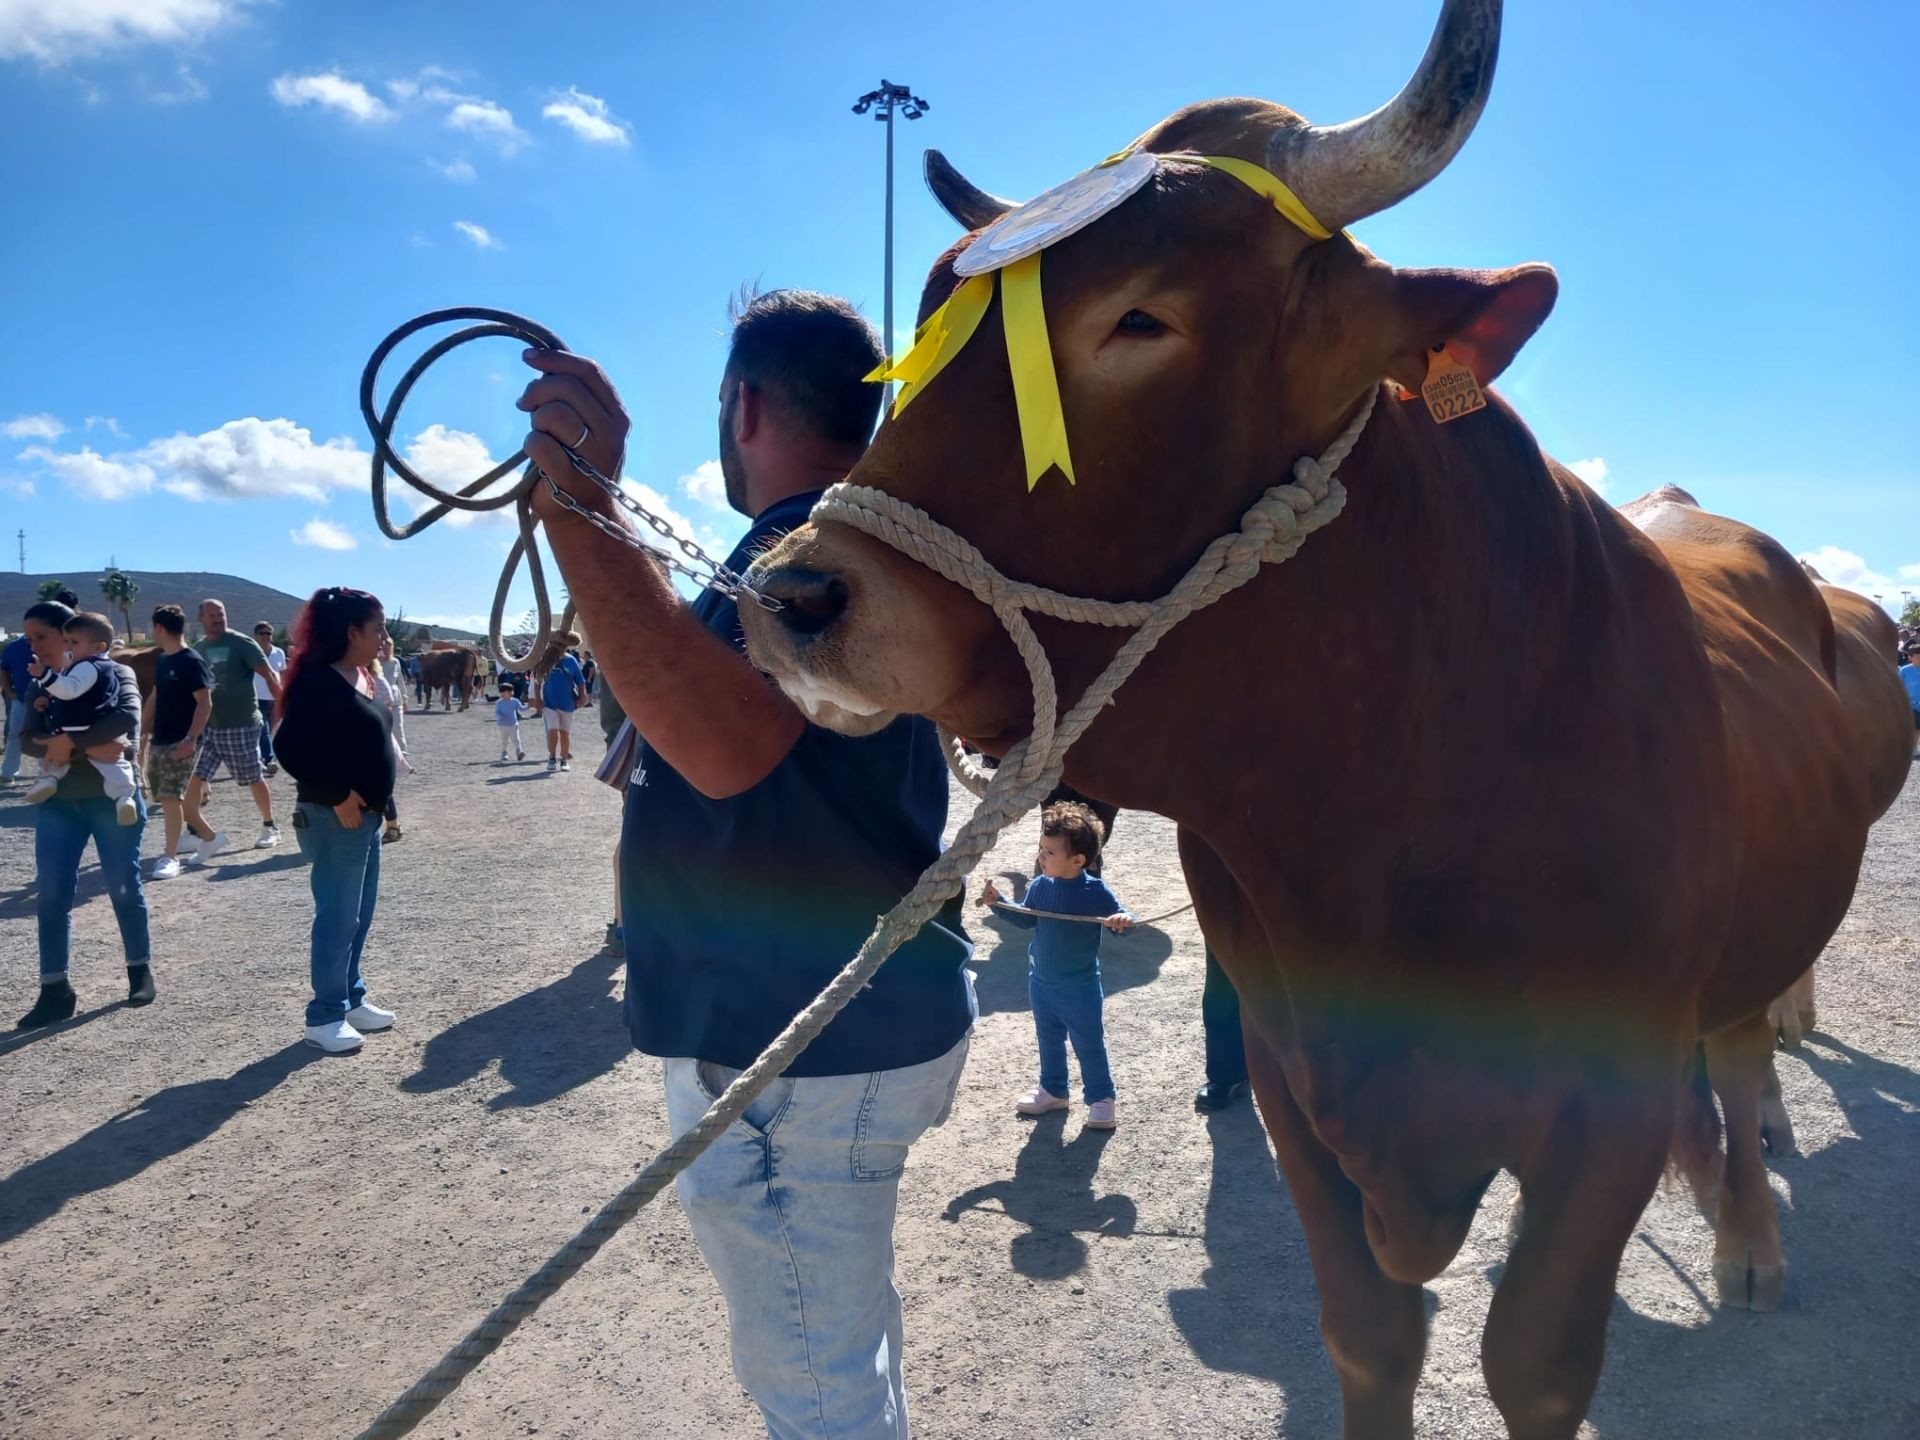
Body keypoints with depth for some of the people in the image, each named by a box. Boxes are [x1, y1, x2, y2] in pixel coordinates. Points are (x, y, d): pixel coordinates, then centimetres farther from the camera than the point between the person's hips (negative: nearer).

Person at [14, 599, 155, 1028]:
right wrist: (88, 747, -22)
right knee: (50, 895, 0)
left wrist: (67, 741, -25)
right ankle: (54, 989, 6)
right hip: (57, 803, 5)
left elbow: (127, 718, -25)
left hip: (112, 799, -4)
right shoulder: (39, 687, 9)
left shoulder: (114, 673, -5)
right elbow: (29, 739, -7)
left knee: (124, 888, 4)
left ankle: (140, 971, 21)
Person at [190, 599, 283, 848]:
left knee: (255, 779, 5)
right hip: (208, 726, 5)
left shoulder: (241, 644, -8)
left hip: (242, 725, -5)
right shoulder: (197, 649, 8)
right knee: (196, 777, 0)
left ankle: (270, 828, 19)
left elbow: (269, 675, -11)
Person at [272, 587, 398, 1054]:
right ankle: (325, 1016, 8)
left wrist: (380, 803, 12)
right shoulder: (318, 680, -17)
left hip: (366, 813, 9)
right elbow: (291, 748, -22)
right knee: (337, 917, -2)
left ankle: (351, 999, 27)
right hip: (334, 817, -9)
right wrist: (337, 796, -20)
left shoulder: (361, 677, 11)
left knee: (359, 916, 15)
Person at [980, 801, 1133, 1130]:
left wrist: (1123, 921, -38)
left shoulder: (1096, 891, -20)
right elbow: (1025, 918, 7)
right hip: (1041, 983, 5)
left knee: (1089, 1044, 8)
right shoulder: (1040, 886, -6)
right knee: (1048, 1040, 21)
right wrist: (998, 901, -5)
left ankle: (1101, 1098, 24)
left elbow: (1122, 920, -15)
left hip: (1080, 988, -5)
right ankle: (1053, 1089, 40)